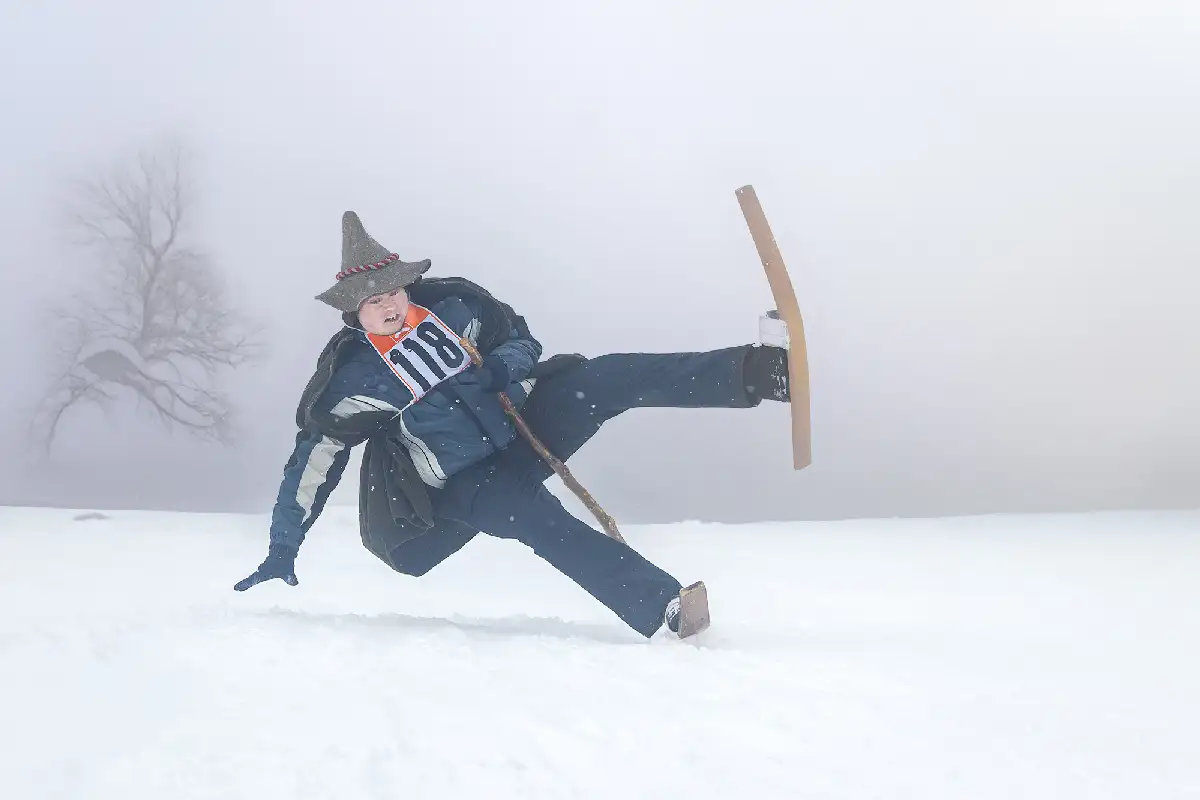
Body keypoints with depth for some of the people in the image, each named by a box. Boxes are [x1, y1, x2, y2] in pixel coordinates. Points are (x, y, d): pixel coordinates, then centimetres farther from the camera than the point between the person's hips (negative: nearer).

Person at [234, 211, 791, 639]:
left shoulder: (450, 304, 0)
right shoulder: (349, 377, -9)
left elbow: (521, 337, 13)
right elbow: (311, 463, -3)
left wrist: (505, 363, -13)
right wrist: (282, 550, -1)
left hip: (524, 422, 4)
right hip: (465, 484, -3)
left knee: (606, 377, -21)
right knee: (536, 518, -34)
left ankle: (756, 373, -30)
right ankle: (663, 609, -43)